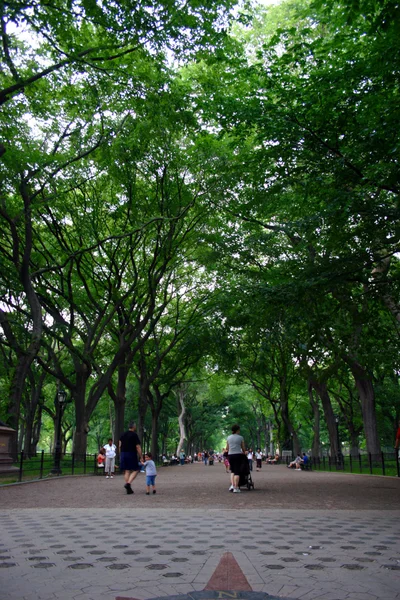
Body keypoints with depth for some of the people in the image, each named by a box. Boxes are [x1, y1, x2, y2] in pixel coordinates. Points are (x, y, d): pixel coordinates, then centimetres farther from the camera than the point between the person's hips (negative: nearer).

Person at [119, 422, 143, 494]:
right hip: (131, 454, -6)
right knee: (136, 470, 4)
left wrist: (120, 454, 18)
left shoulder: (123, 434, 11)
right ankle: (128, 483, -15)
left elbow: (120, 446, 11)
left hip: (123, 454, 6)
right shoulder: (134, 435, -8)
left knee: (127, 471, 10)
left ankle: (128, 489, 10)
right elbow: (138, 447, -10)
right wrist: (141, 457, -7)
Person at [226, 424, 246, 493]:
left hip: (230, 455, 4)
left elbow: (227, 448, 12)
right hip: (238, 455, -4)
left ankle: (232, 485, 2)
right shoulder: (240, 437, -1)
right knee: (237, 472, 0)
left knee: (232, 471, 17)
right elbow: (243, 448, 4)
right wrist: (243, 453, 22)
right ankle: (236, 488, -2)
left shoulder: (229, 438, 10)